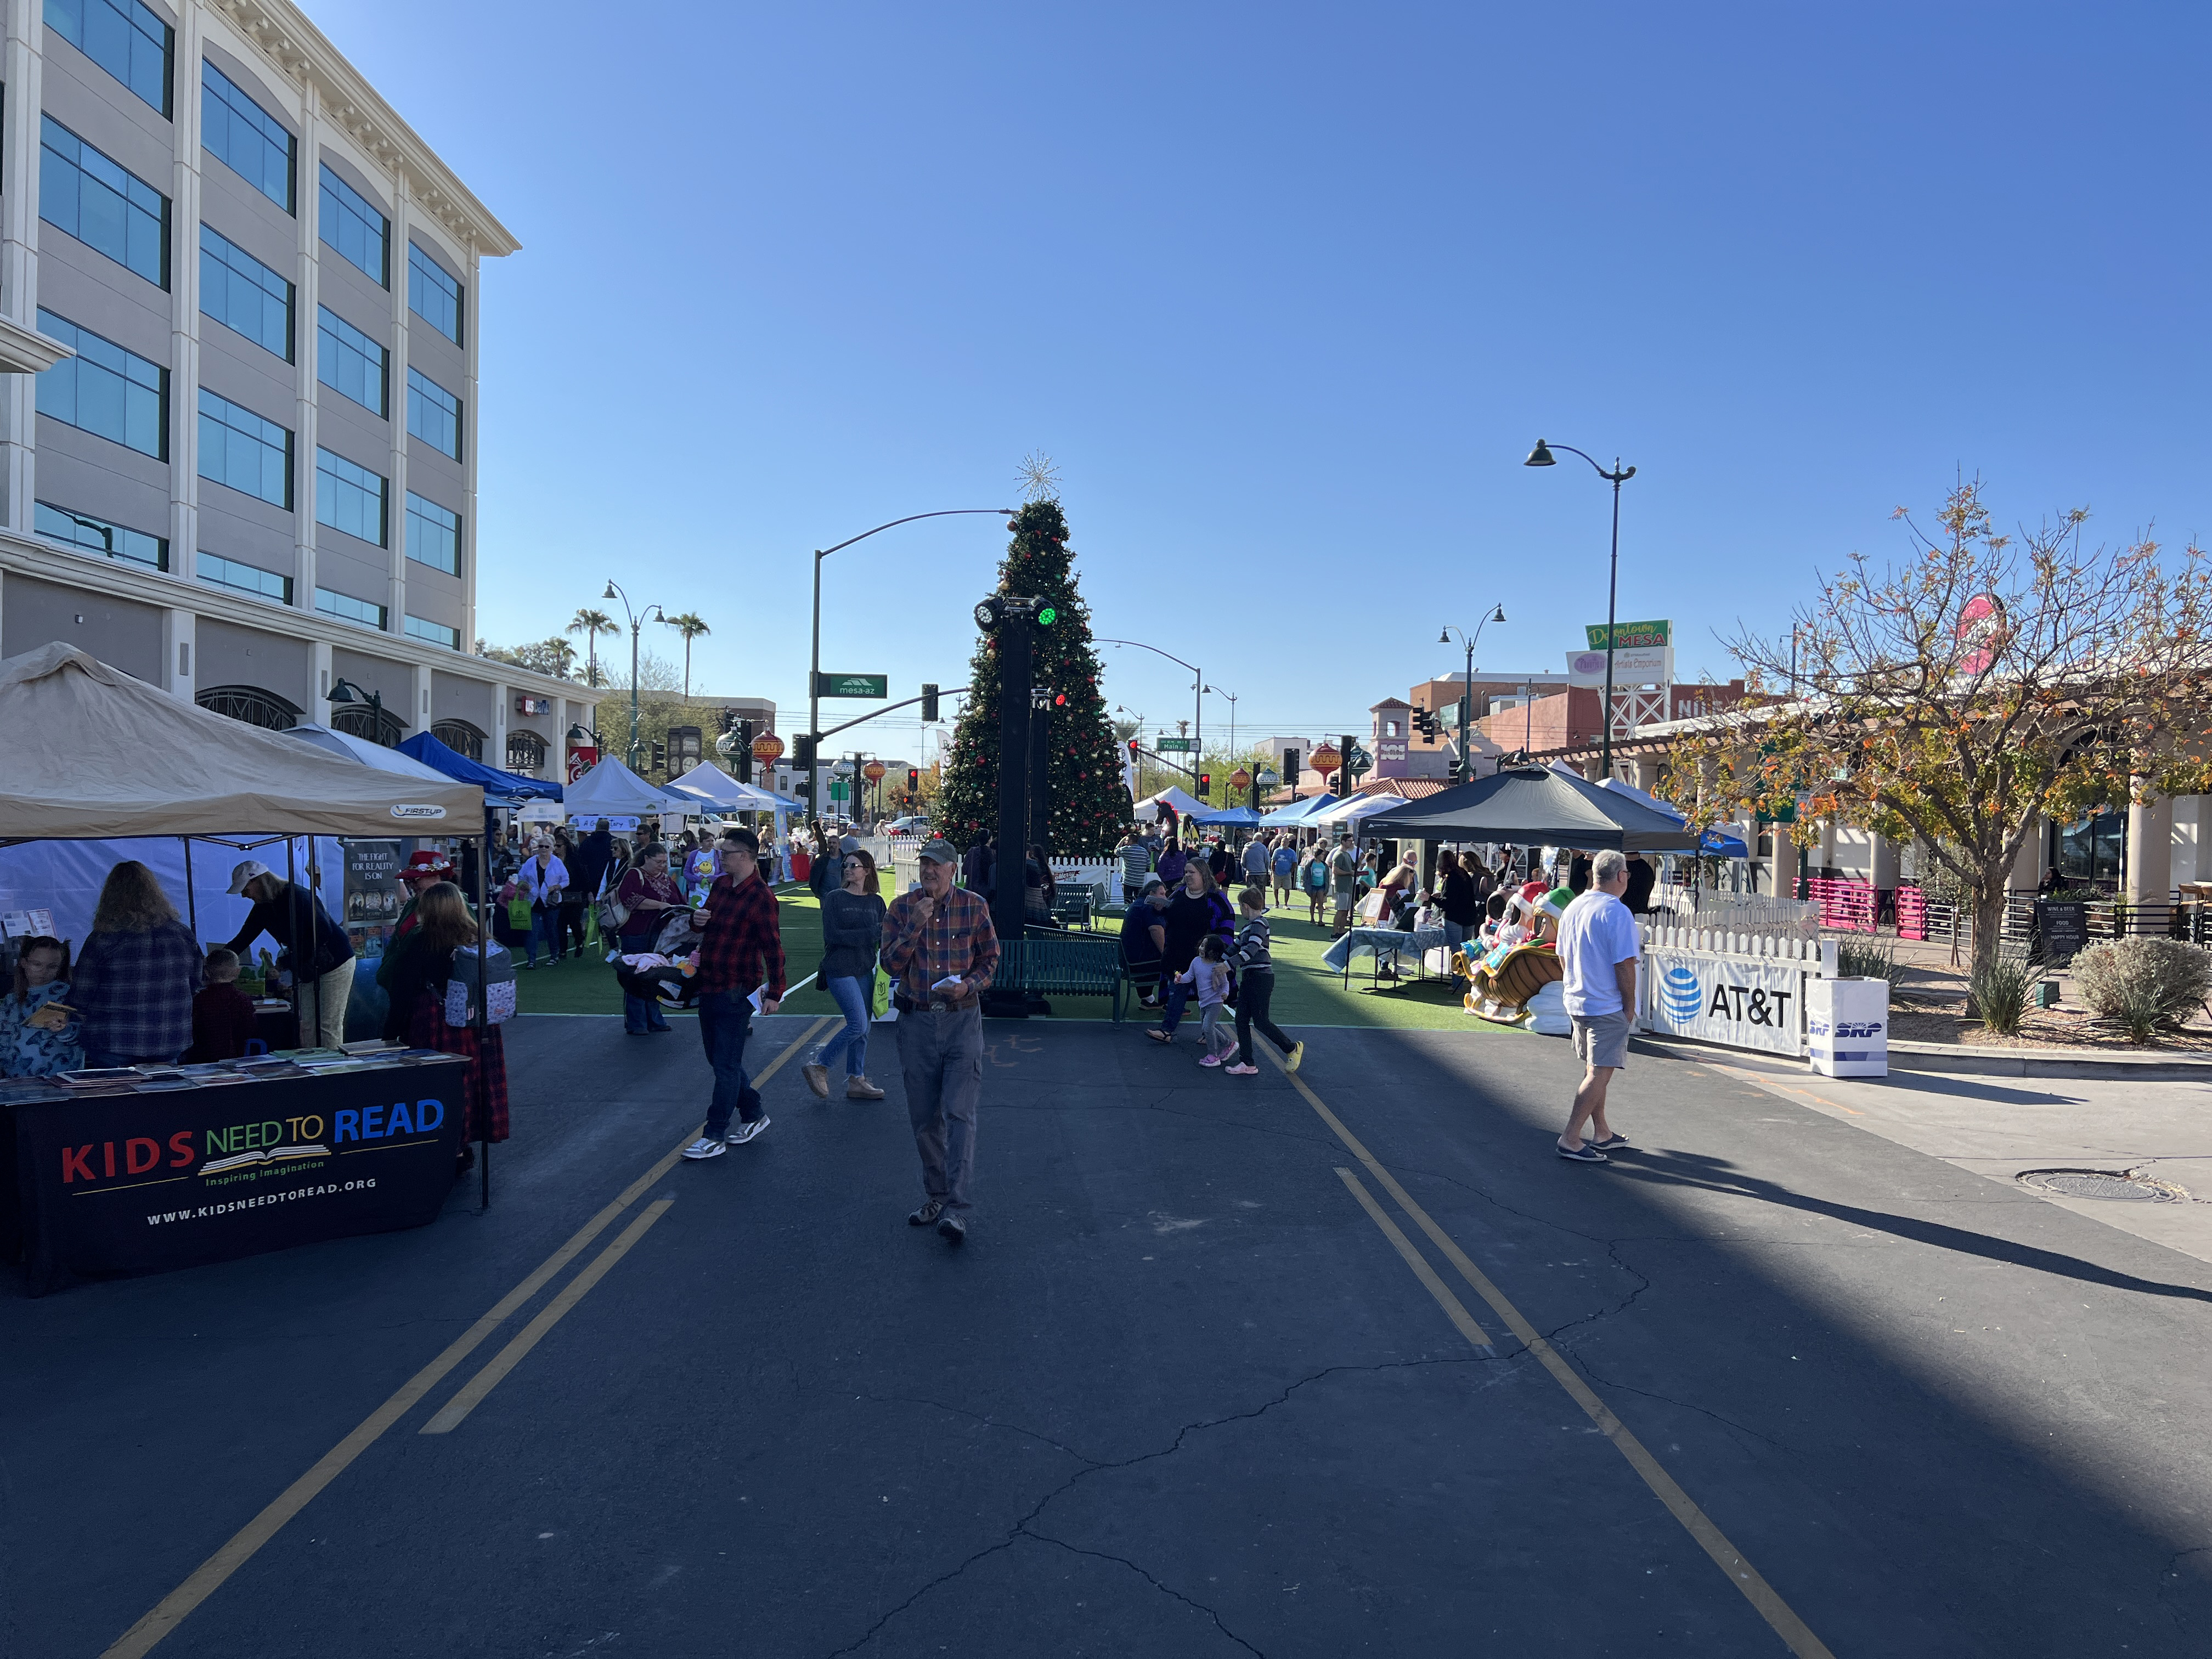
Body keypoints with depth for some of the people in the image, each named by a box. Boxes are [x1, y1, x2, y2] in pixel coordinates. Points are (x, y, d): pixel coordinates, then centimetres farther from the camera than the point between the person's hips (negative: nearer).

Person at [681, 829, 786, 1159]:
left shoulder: (760, 897, -16)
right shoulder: (720, 885, 8)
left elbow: (773, 948, -16)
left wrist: (775, 992, -16)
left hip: (736, 992, -9)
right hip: (708, 986, 9)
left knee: (726, 1064, -1)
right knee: (718, 1058, 17)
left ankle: (714, 1137, 7)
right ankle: (754, 1114, 32)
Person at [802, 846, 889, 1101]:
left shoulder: (876, 902, 8)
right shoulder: (835, 898, -5)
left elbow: (883, 937, 10)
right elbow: (832, 935, -14)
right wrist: (869, 934, -17)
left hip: (865, 971, 5)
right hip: (840, 970, -5)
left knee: (861, 1029, 9)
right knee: (858, 1025, -11)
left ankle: (856, 1081, 19)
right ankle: (817, 1065, 5)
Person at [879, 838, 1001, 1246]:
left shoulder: (974, 906, -2)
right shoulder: (902, 908, 2)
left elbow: (991, 957, 5)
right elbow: (891, 965, -3)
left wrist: (970, 985, -14)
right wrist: (915, 926, -15)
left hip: (962, 1019, -3)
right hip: (917, 1021, 3)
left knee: (959, 1113, -11)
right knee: (924, 1117, 11)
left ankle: (957, 1208, -11)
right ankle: (935, 1195, 27)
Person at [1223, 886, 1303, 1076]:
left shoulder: (1259, 923, -13)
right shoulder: (1248, 926, 17)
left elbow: (1251, 950, -25)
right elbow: (1236, 947, 26)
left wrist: (1228, 965, -29)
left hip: (1261, 977, -9)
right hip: (1249, 978, 9)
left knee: (1261, 1021, -5)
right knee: (1241, 1020, 5)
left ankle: (1292, 1049, 14)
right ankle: (1247, 1064, 8)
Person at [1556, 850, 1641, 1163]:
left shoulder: (1573, 908, 6)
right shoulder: (1617, 912, -18)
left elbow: (1563, 958, 14)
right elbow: (1625, 964, -19)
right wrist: (1630, 1005, -8)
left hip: (1576, 1001, 8)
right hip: (1608, 1007, -8)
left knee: (1594, 1069, 18)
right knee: (1600, 1073, -4)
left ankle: (1601, 1132, 29)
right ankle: (1570, 1139, -6)